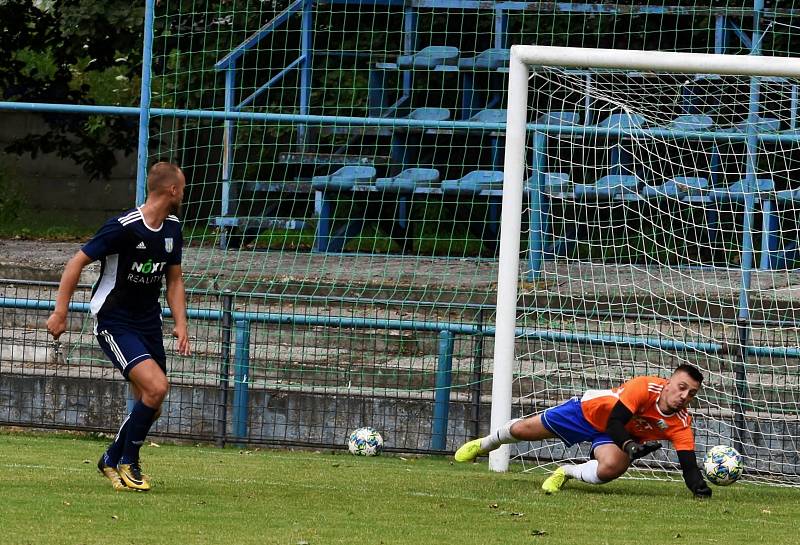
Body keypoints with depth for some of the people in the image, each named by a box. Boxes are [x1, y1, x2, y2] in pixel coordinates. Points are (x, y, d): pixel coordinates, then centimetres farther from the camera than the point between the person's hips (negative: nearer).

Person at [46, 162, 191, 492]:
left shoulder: (171, 228, 5)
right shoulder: (124, 227, -19)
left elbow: (174, 279, 16)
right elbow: (77, 262, -13)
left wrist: (181, 325, 4)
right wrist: (60, 313, -14)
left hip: (148, 324, 8)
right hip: (114, 324, -8)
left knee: (150, 408, 7)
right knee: (156, 386, -23)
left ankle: (112, 459, 31)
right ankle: (128, 463, -6)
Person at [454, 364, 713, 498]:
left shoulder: (681, 423, -25)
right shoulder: (645, 388, -35)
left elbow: (688, 463, -29)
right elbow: (615, 421, -33)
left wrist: (698, 487, -47)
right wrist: (629, 445, -48)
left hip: (619, 434, 2)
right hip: (590, 411, -2)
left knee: (611, 468, -33)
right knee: (522, 431, 9)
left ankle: (567, 472, 1)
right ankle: (485, 443, 46)